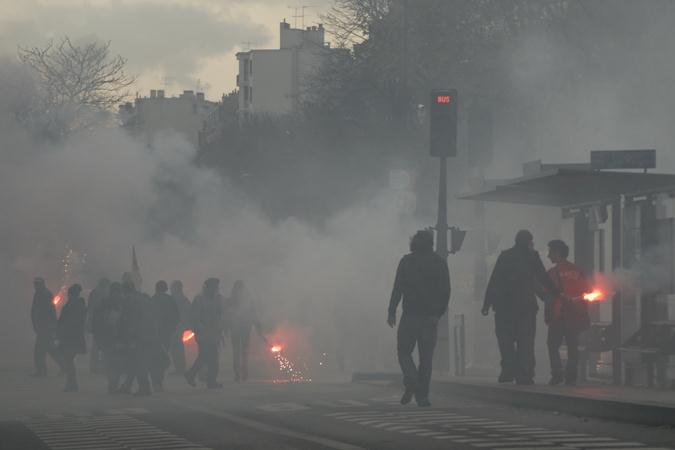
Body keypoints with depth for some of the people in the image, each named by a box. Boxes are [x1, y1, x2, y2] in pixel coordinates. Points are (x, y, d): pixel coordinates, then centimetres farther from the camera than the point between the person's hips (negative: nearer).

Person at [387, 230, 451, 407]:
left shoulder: (407, 261, -2)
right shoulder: (440, 262, 6)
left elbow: (398, 287, -6)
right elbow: (446, 291, 6)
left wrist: (392, 312, -2)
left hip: (410, 314, -3)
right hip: (431, 316, 3)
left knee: (404, 352, 6)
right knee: (426, 356, 6)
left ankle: (411, 382, -18)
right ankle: (423, 396, 2)